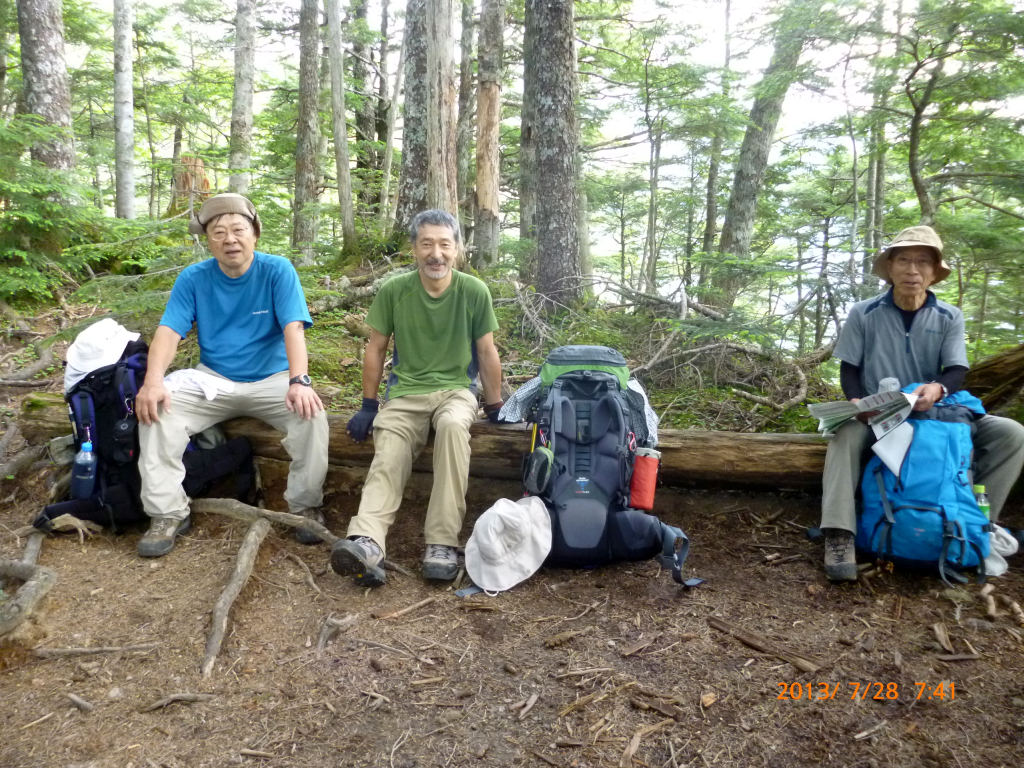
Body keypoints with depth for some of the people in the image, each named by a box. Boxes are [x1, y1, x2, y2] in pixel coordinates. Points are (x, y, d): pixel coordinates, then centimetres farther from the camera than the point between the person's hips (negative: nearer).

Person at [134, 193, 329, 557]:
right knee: (155, 409, -21)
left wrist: (299, 381, -36)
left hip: (271, 380, -2)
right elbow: (169, 331, -10)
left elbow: (293, 328, -20)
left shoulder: (278, 271, -9)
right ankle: (167, 513, -11)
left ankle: (306, 506, -9)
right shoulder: (193, 278, -2)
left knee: (311, 413, -30)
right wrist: (153, 382, -29)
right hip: (212, 380, 2)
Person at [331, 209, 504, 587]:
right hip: (404, 391, 1)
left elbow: (486, 352, 5)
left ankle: (442, 544, -37)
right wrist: (368, 406, 7)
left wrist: (495, 408, 8)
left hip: (456, 389, -1)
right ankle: (367, 545, -49)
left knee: (452, 425, -37)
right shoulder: (392, 291, -2)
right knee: (387, 458, -28)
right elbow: (376, 348, 7)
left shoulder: (474, 292, -3)